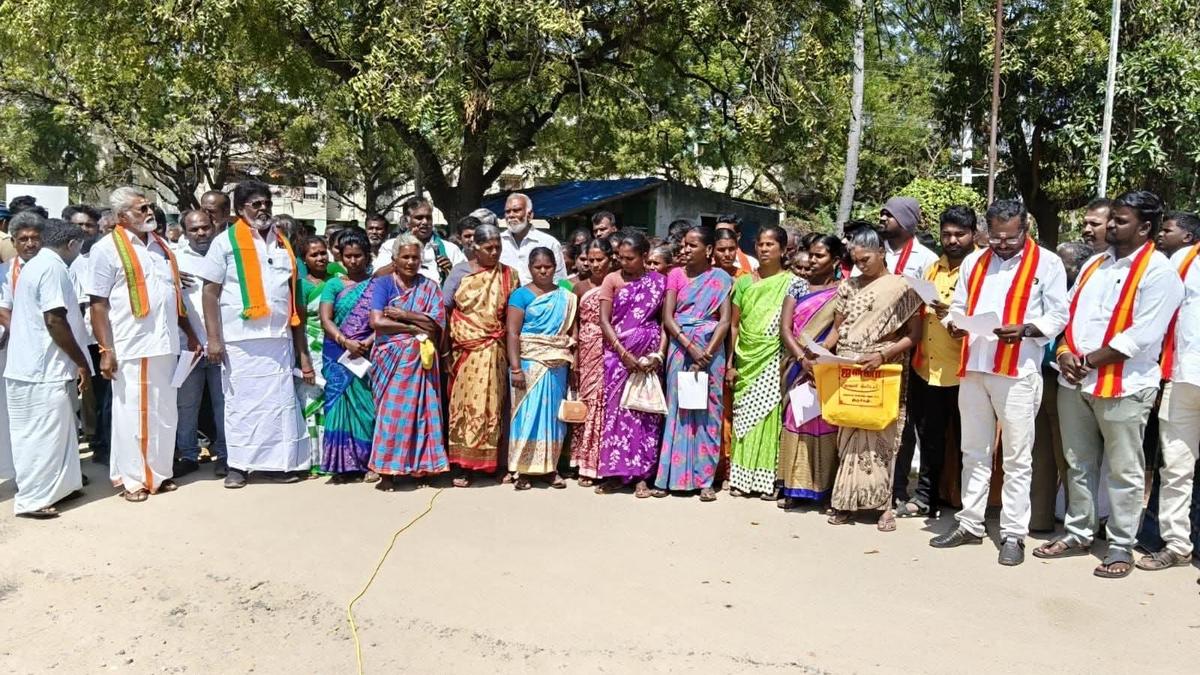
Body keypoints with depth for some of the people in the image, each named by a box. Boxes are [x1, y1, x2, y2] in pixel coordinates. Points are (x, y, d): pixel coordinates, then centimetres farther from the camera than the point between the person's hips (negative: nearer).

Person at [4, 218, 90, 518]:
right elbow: (55, 321, -21)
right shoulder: (53, 268, -15)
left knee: (53, 433, 16)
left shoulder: (35, 265, 17)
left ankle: (58, 487, 25)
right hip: (43, 369, -10)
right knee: (42, 436, -3)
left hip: (33, 366, 10)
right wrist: (83, 364, -15)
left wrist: (75, 362, 23)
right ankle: (31, 499, 4)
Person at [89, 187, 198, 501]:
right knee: (132, 414, 3)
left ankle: (159, 472, 24)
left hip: (165, 345, 6)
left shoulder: (161, 245, 14)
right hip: (131, 347, -6)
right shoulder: (107, 248, -4)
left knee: (164, 413, 12)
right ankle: (132, 478, 14)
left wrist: (190, 334, 16)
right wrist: (105, 350, -14)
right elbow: (98, 304, -8)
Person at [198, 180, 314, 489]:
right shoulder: (226, 242, 0)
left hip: (279, 338, 4)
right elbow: (211, 292, -3)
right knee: (241, 401, 3)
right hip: (241, 339, -4)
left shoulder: (282, 243, 14)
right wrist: (214, 338, -10)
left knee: (280, 400, 5)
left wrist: (301, 345, 13)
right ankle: (238, 464, 13)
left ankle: (279, 461, 14)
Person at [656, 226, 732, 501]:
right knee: (677, 410, 4)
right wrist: (691, 348, -14)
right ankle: (670, 476, 10)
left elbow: (725, 321, -4)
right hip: (680, 347, 1)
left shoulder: (721, 278, 3)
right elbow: (667, 318, -2)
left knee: (708, 413, 1)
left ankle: (705, 479, 7)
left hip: (711, 350, -1)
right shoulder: (676, 275, 6)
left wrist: (706, 354, -15)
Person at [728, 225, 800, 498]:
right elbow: (734, 325, 9)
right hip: (746, 361, 3)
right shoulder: (743, 283, 10)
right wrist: (730, 362, 4)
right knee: (743, 418, 5)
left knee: (768, 415, -4)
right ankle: (742, 477, 12)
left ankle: (768, 479, 4)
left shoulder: (794, 283, 2)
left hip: (774, 361, -3)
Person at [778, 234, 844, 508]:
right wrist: (802, 358, -13)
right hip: (798, 368, 2)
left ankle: (825, 487, 6)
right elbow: (785, 328, 1)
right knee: (796, 421, 3)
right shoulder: (798, 288, 10)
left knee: (825, 423, -1)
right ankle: (794, 487, 8)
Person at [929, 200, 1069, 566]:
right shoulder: (974, 261, 15)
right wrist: (954, 325, -6)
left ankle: (1013, 533, 10)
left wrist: (1024, 330, -20)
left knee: (1017, 457, 2)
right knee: (974, 452, 12)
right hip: (972, 367, 5)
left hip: (1019, 372, -5)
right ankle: (970, 524, 22)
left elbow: (1058, 315, -3)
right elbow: (958, 306, 16)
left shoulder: (1047, 263, 1)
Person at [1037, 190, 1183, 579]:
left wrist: (1089, 360, -14)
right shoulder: (1094, 264, 15)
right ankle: (1078, 534, 27)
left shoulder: (1158, 272, -7)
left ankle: (1121, 547, 14)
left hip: (1123, 385, -7)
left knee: (1124, 470, 4)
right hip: (1074, 382, 7)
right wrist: (1064, 351, -4)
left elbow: (1141, 335, -16)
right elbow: (1069, 312, 14)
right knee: (1078, 464, 14)